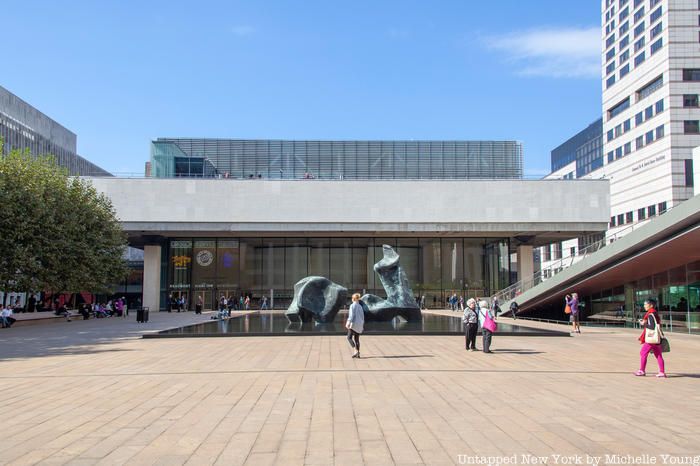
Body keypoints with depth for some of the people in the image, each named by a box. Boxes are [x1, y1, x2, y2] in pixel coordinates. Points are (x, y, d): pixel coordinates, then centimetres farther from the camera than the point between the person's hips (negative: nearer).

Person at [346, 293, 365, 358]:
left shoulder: (352, 305, -8)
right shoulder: (360, 306, 11)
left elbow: (351, 315, -17)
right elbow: (362, 316, 14)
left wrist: (348, 323, -18)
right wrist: (362, 325, 21)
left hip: (353, 324, -7)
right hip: (359, 324, 7)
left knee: (349, 337, 0)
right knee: (357, 339, 12)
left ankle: (356, 350, -15)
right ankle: (357, 353, 9)